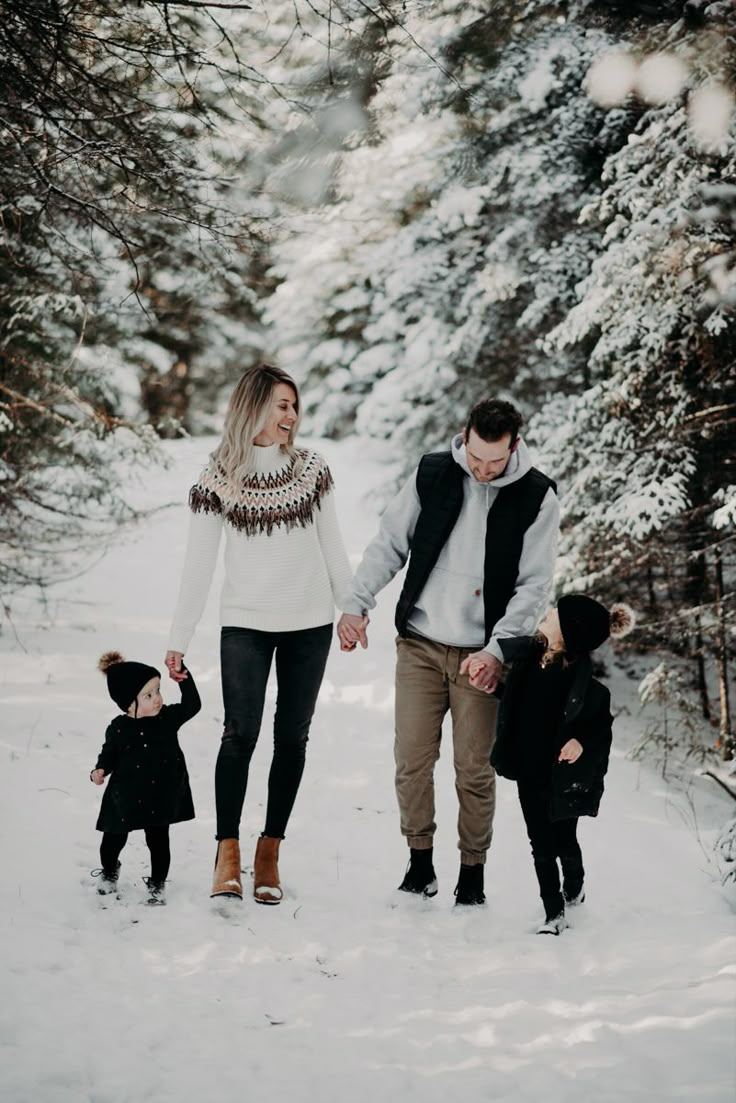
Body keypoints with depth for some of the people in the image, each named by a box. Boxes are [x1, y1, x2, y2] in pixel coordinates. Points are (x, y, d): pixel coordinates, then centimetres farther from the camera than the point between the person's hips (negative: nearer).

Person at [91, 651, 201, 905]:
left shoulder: (168, 717, -5)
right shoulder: (118, 729, -10)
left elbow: (192, 705, -8)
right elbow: (109, 753, 1)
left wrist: (184, 678, -16)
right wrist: (100, 770, -16)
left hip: (160, 796, 0)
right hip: (125, 796, 0)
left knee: (158, 841, 5)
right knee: (113, 839, 14)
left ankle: (157, 884, 22)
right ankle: (109, 872, 42)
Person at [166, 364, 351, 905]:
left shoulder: (312, 469, 3)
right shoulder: (219, 479, -3)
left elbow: (332, 547, 12)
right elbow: (199, 564, -2)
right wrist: (180, 637, -4)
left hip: (309, 623, 2)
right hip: (246, 625, -2)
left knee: (292, 738, 3)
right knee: (240, 733, -11)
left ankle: (269, 852, 11)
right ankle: (227, 851, -3)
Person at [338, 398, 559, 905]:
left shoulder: (537, 497, -6)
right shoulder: (432, 474, -1)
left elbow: (533, 585, -7)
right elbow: (389, 544, 7)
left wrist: (496, 650, -17)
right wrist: (358, 604, -5)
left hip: (482, 654, -2)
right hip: (420, 644, 2)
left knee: (475, 769, 1)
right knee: (412, 759, 1)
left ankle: (473, 874, 14)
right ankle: (420, 864, 14)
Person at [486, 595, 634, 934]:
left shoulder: (585, 681, -21)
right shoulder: (529, 653, -5)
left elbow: (602, 722, -9)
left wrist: (583, 741, -24)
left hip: (563, 774, -4)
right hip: (530, 769, 5)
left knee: (564, 840, 12)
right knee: (541, 843, 8)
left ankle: (573, 890, 41)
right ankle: (553, 913, 17)